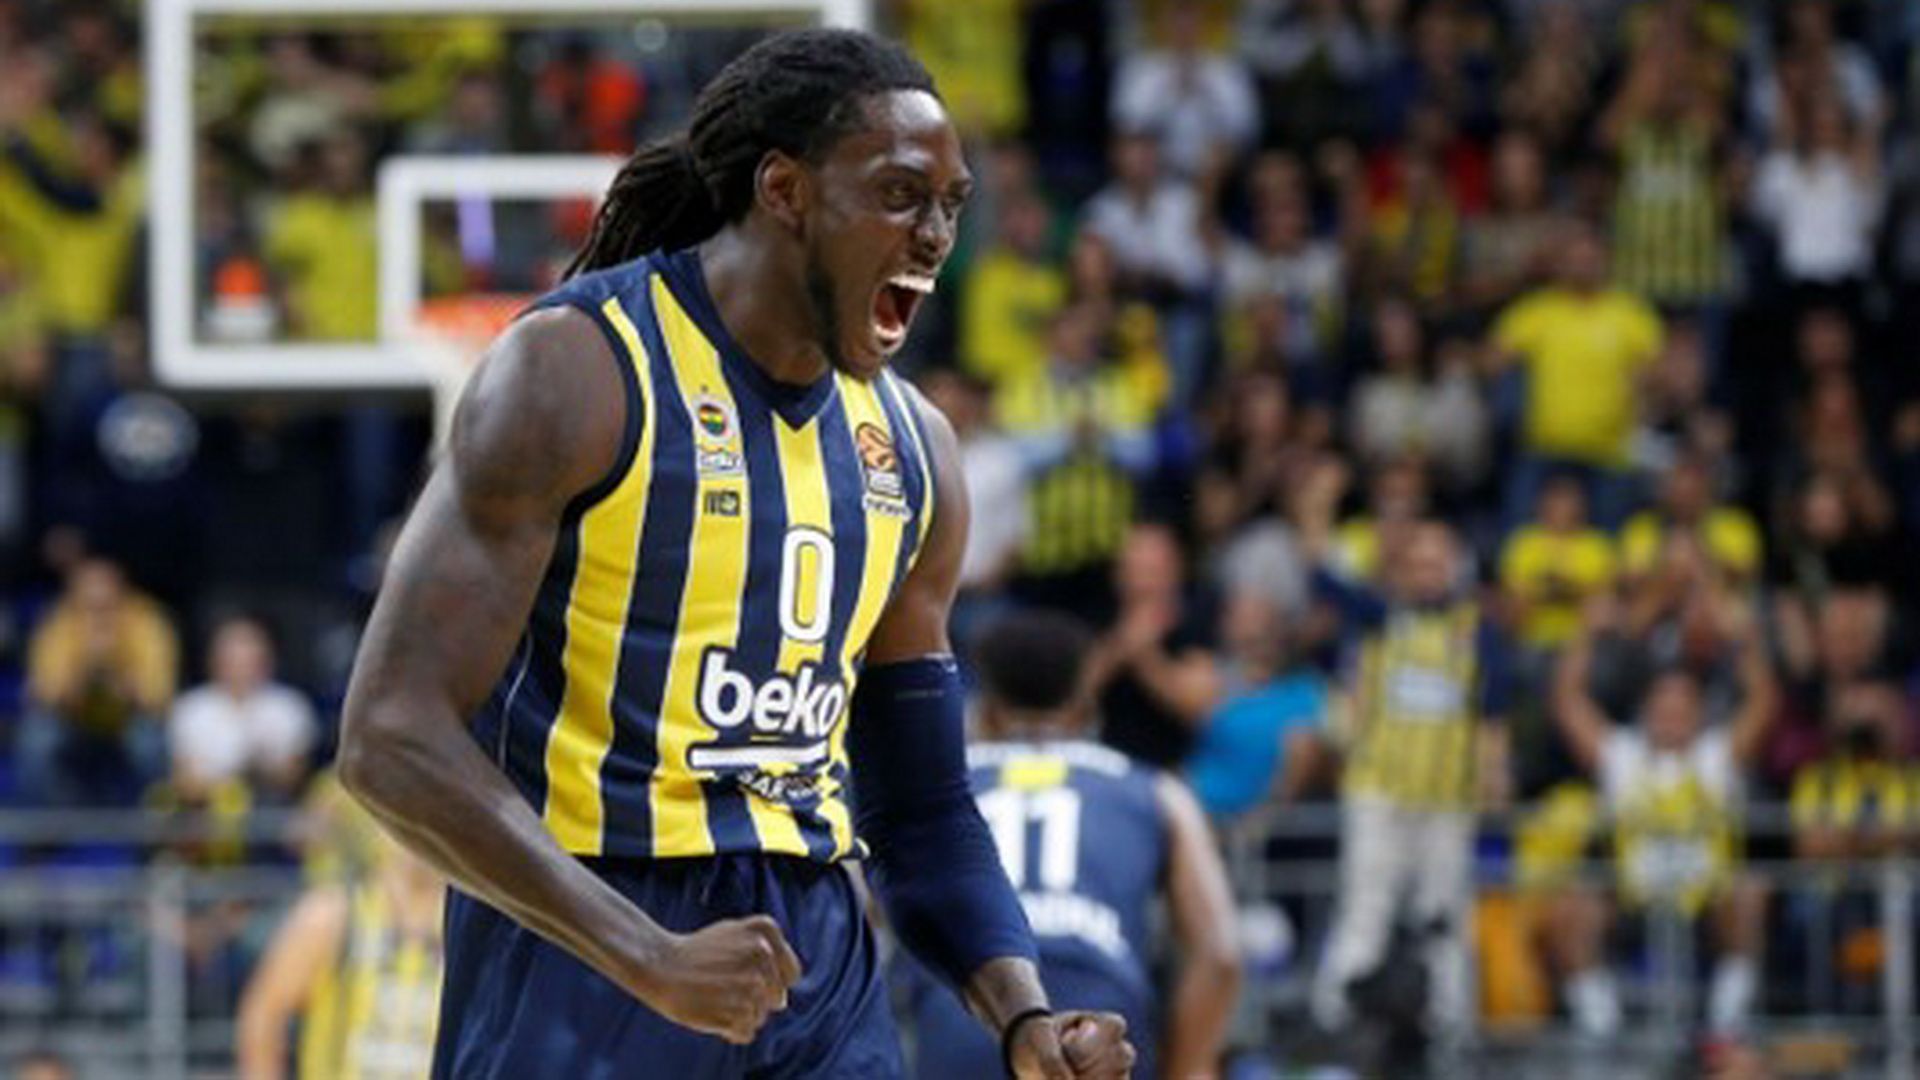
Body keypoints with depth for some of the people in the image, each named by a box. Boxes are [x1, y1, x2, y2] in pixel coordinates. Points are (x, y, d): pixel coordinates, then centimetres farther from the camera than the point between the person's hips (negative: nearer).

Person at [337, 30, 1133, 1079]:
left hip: (820, 985, 6)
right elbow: (393, 738, -16)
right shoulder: (579, 371, -9)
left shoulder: (911, 448, 12)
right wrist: (651, 960, -25)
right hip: (582, 956, -6)